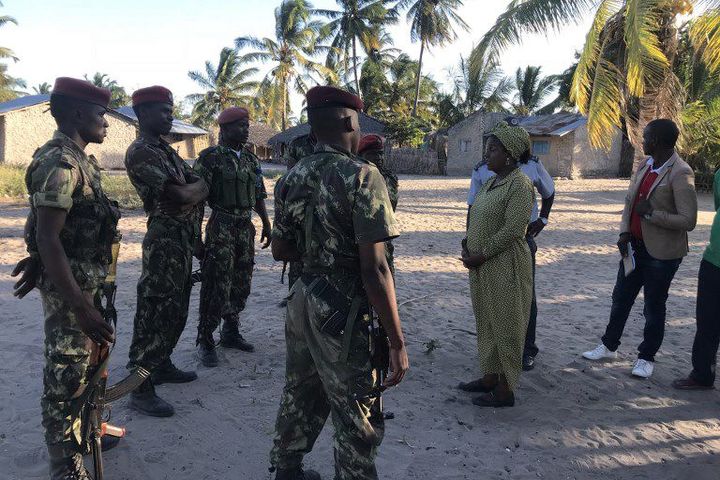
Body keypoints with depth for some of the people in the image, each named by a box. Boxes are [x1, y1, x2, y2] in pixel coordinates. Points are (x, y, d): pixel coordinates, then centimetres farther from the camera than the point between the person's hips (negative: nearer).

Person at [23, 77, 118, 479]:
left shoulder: (78, 159, 10)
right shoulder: (58, 162, -20)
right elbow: (47, 240, -25)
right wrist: (80, 307, -28)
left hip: (87, 283, 10)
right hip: (69, 288, -10)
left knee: (87, 364, 24)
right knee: (66, 379, 1)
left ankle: (86, 430, 43)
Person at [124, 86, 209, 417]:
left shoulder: (166, 150, 17)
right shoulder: (139, 153, -13)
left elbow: (201, 186, 12)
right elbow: (181, 195, -19)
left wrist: (190, 194, -9)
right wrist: (192, 189, 0)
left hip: (184, 239, 10)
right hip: (164, 239, -9)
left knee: (176, 309, 17)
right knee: (155, 312, -6)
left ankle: (162, 365, 32)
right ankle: (141, 389, 2)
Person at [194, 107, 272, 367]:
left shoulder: (251, 159, 13)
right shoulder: (211, 158, -7)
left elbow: (259, 196, 19)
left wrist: (266, 224, 16)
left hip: (246, 228, 7)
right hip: (221, 229, -6)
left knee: (241, 284, 12)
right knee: (217, 287, -5)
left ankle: (231, 332, 27)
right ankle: (205, 341, 6)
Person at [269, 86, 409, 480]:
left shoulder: (294, 176, 4)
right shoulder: (362, 176, -18)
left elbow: (280, 250, 12)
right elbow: (374, 269, -22)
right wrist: (397, 341, -17)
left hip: (302, 300, 8)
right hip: (342, 312, -8)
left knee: (301, 396, 25)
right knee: (359, 422, 7)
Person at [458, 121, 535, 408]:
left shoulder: (519, 184, -15)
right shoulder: (492, 182, 13)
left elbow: (512, 229, -21)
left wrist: (480, 255, -17)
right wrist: (467, 246, 3)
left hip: (505, 266, -9)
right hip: (482, 265, 9)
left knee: (505, 325, 1)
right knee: (486, 322, 16)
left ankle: (506, 390, 13)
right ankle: (489, 377, 29)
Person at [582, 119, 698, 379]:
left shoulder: (680, 174, -18)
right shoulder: (646, 166, 5)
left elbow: (688, 221, -20)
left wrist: (651, 213, -20)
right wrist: (625, 233, -1)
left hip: (661, 253, -7)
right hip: (635, 245, 7)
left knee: (654, 308, 9)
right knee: (621, 299, 17)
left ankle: (646, 357, 26)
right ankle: (609, 346, 33)